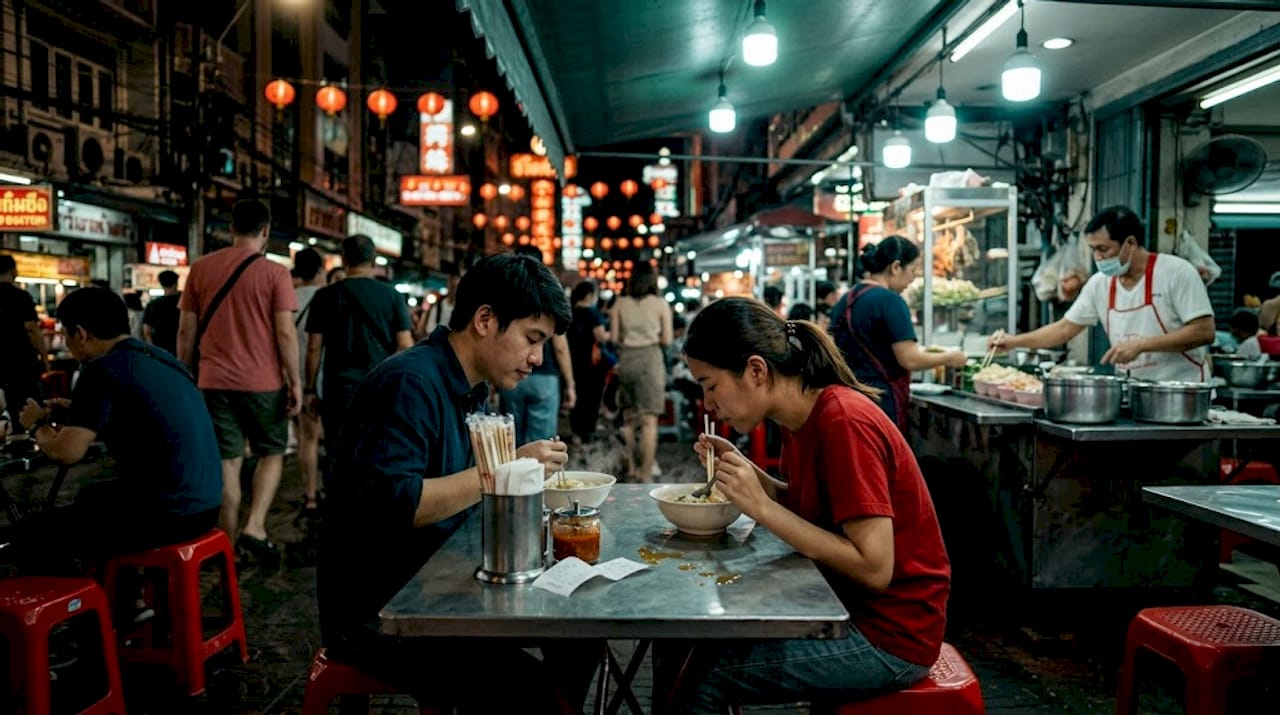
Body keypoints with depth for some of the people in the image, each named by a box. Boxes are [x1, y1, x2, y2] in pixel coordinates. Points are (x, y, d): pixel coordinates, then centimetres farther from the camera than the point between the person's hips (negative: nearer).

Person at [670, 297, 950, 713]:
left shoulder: (843, 423, -24)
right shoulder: (802, 418, 2)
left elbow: (874, 568, -26)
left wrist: (761, 508, -25)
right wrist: (744, 470, -5)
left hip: (891, 632, -8)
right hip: (843, 605, 8)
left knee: (704, 678, -12)